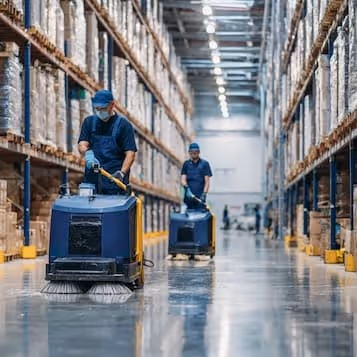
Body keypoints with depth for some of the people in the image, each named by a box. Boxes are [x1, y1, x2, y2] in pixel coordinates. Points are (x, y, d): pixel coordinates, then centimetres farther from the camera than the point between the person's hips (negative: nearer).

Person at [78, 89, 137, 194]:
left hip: (114, 178, -3)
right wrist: (88, 153, -22)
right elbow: (82, 144, 2)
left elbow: (130, 153, -7)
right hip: (92, 178, 3)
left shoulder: (123, 124, -1)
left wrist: (122, 173, -23)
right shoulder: (89, 122, 12)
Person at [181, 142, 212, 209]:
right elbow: (183, 179, 5)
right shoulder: (186, 164, 12)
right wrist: (187, 188, -16)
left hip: (200, 196, -2)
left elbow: (207, 182, 1)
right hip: (189, 196, 2)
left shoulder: (204, 164, 5)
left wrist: (204, 194, -13)